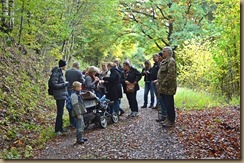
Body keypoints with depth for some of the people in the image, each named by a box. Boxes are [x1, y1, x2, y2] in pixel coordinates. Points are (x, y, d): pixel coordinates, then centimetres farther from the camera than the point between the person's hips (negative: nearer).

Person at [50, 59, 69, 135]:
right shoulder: (55, 73, -16)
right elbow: (54, 85, -21)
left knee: (61, 112, 15)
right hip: (59, 95, -9)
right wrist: (65, 84, -16)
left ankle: (60, 128, 25)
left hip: (62, 95, 10)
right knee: (60, 112, -4)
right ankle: (57, 129, 6)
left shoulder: (60, 72, 13)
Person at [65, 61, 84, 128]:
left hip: (68, 90, 5)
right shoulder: (78, 72, -10)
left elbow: (65, 80, 12)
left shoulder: (67, 72, 5)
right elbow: (82, 82, -9)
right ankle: (75, 123, 4)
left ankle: (71, 122, 22)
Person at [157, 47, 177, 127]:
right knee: (166, 104, 16)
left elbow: (171, 75, -23)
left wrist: (164, 84, -19)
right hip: (164, 88, 10)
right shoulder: (164, 61, 17)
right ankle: (168, 119, 27)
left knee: (169, 105, -2)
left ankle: (171, 121, 6)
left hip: (168, 88, -10)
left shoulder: (171, 61, -15)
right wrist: (160, 83, 16)